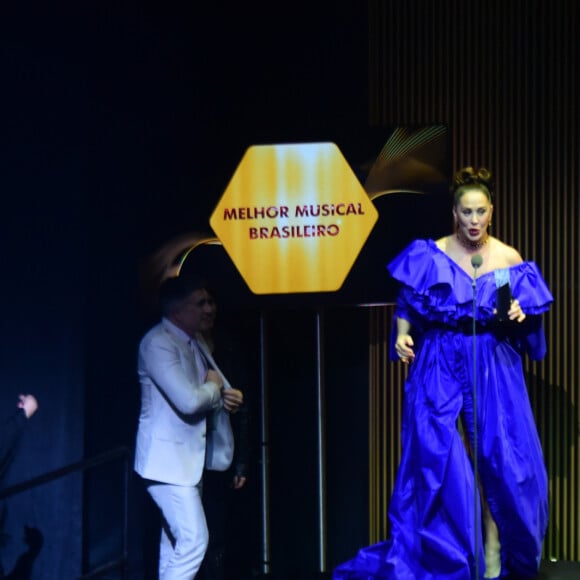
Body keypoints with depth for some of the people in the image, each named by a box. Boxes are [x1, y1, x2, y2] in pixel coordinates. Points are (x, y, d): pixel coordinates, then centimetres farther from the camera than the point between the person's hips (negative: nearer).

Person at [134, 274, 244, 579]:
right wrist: (214, 388, -8)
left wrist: (225, 396, -4)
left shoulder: (196, 342, 11)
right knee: (193, 540, -13)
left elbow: (204, 395, 20)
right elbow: (189, 400, -29)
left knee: (176, 541, 15)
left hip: (188, 457, 10)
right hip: (167, 459, -10)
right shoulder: (158, 343, -19)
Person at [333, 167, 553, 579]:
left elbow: (526, 321, 9)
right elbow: (407, 306, 2)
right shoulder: (431, 255, 0)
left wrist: (518, 316, -12)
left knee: (498, 458, -1)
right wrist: (402, 336, -16)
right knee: (441, 459, -4)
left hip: (495, 371, 1)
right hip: (441, 370, -1)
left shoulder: (510, 260, 3)